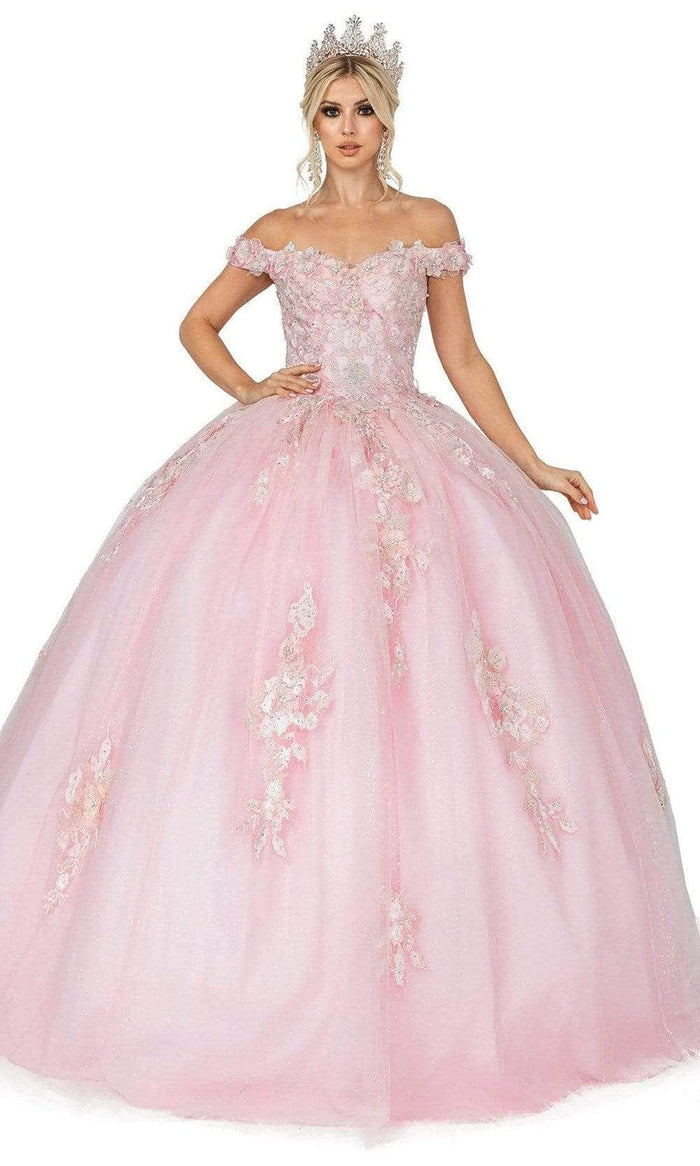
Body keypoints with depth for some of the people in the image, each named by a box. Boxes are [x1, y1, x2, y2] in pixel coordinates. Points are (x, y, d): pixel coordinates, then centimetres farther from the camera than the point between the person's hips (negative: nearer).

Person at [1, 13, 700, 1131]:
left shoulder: (431, 224, 11)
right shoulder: (276, 233, 12)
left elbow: (462, 356, 11)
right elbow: (197, 324, 21)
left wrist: (532, 464, 5)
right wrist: (251, 393, 3)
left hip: (410, 469, 0)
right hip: (285, 464, 1)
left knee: (412, 696, -7)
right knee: (243, 660, -7)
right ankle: (271, 941, 10)